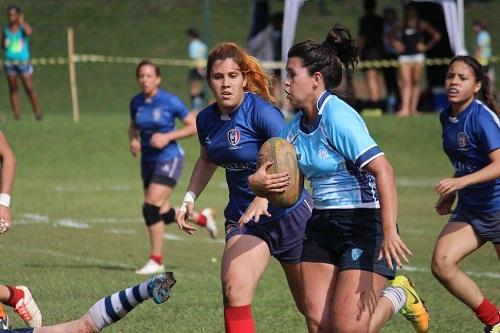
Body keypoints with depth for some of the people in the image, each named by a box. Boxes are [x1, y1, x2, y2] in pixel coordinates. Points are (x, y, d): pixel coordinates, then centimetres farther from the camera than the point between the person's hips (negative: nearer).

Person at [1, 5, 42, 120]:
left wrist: (21, 22, -13)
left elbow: (29, 32, -25)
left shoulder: (23, 26, -1)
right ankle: (16, 114, 6)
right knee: (13, 88, 4)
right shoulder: (6, 30, 8)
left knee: (29, 88, -9)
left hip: (23, 62, -4)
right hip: (9, 62, 4)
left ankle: (38, 112, -3)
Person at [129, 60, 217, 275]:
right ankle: (202, 218, 39)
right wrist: (133, 140, -2)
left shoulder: (170, 102, -13)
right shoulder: (136, 102, 3)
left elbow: (194, 126, -9)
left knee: (151, 207, -18)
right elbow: (133, 126, 20)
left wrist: (168, 137, -19)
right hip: (148, 160, 6)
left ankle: (156, 261, -7)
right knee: (164, 214, 10)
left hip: (169, 158, -6)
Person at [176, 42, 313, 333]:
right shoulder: (207, 119, 1)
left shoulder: (260, 110, -21)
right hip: (242, 218, 5)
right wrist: (190, 198, 11)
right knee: (234, 289, -24)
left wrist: (265, 195, -48)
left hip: (288, 213, -5)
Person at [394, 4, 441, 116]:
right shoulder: (402, 25, 12)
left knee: (416, 82, 0)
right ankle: (405, 108, -17)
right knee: (406, 82, -9)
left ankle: (413, 108, 1)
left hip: (417, 56, -1)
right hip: (405, 56, 1)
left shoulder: (422, 25, 7)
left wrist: (426, 47, 1)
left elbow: (436, 36, 7)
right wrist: (396, 44, 5)